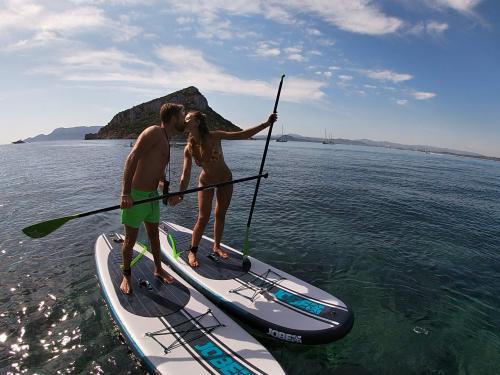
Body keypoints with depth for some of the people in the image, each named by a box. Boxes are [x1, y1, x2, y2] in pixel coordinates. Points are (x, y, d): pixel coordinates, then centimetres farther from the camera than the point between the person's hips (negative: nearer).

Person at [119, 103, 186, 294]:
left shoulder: (166, 141, 12)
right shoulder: (154, 131, -16)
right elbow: (132, 159, -26)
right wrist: (126, 193, -32)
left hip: (152, 195, 8)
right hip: (135, 195, -8)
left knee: (154, 235, 19)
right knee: (130, 240, 8)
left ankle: (158, 269, 36)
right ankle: (126, 276, 28)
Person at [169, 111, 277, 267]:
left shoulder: (215, 136, -21)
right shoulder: (189, 149, -16)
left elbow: (244, 134, -22)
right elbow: (186, 174, -16)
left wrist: (266, 124, -26)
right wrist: (180, 195, -24)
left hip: (225, 180, 0)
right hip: (206, 182, 0)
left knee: (220, 215, 10)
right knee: (203, 218, -4)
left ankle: (216, 246, 30)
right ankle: (192, 252, 13)